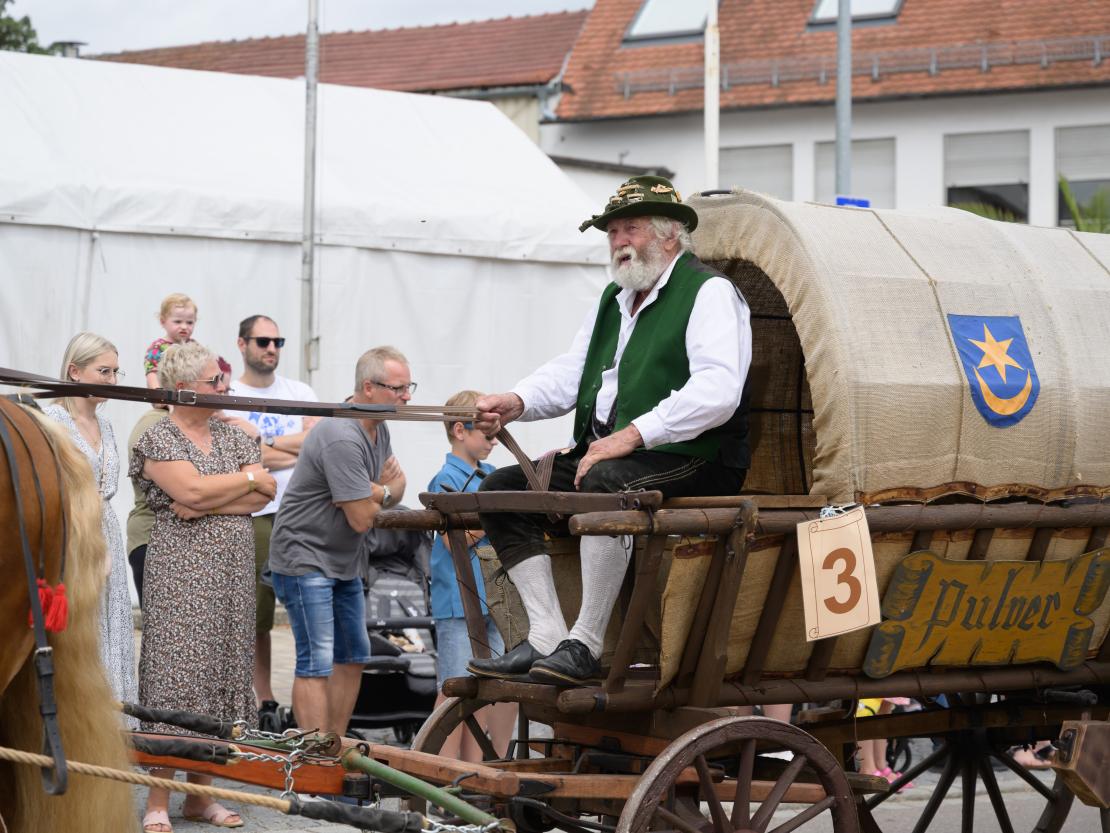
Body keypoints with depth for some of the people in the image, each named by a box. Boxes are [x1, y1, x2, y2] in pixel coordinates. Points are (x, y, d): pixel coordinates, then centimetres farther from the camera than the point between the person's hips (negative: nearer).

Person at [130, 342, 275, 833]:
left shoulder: (232, 437, 15)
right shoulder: (160, 438, -4)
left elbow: (265, 494, 3)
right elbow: (191, 488, -19)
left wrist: (207, 504, -10)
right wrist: (246, 478, -5)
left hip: (231, 571, 6)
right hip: (180, 569, -6)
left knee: (220, 673, 6)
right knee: (174, 678, -9)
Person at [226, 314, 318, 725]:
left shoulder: (300, 393, 14)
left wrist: (261, 437, -7)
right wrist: (298, 450, -5)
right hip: (253, 517, -3)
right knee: (256, 617, 0)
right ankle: (265, 703, 7)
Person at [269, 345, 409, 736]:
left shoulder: (379, 429, 7)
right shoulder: (342, 439, -26)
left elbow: (396, 489, 10)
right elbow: (362, 519, -23)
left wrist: (375, 493, -14)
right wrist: (383, 491, -2)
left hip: (343, 563, 11)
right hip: (304, 558, -11)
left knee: (353, 656, 15)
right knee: (316, 663, -13)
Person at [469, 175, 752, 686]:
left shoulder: (709, 293, -5)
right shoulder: (612, 300, 23)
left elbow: (717, 392, -19)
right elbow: (569, 374, 19)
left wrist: (634, 434, -25)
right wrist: (515, 403, -3)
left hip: (689, 460, -9)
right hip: (604, 454, 9)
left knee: (604, 483, -37)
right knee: (502, 488, -3)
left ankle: (585, 645, -32)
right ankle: (545, 636, -13)